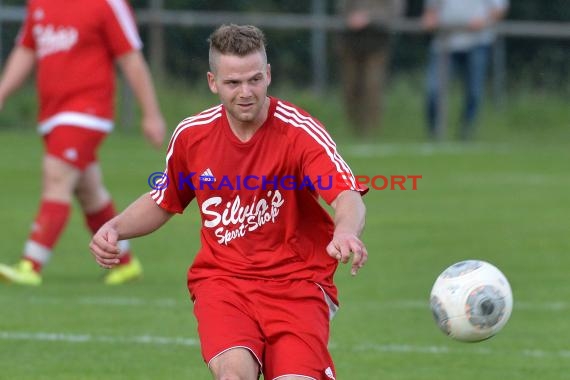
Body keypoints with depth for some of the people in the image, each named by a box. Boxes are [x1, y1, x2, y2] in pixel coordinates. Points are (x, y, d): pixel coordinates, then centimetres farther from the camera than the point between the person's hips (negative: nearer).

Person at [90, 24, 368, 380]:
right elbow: (161, 203, 21)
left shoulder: (300, 131, -11)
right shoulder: (192, 134, 2)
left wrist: (345, 232, -50)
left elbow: (348, 196, -27)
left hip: (295, 280, -1)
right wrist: (114, 228, 3)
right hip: (221, 278, 1)